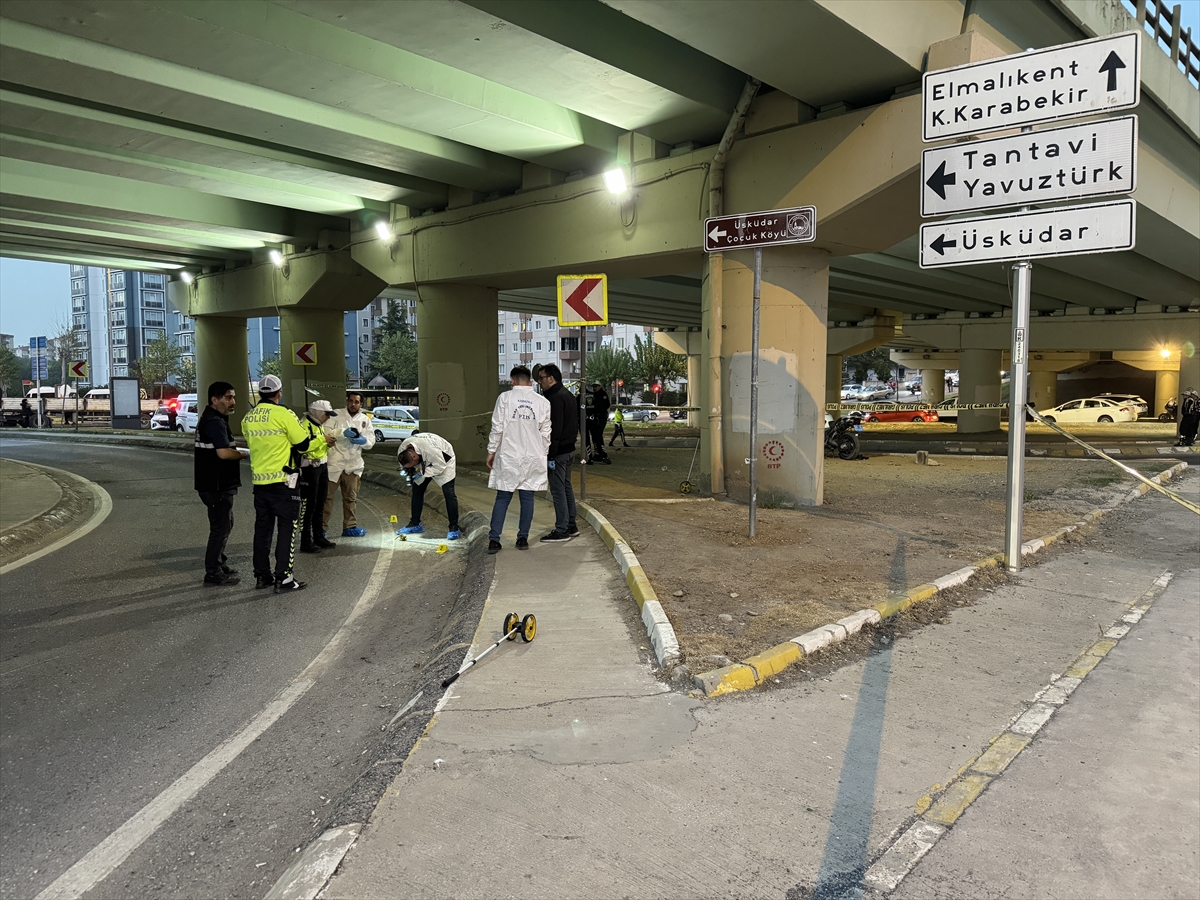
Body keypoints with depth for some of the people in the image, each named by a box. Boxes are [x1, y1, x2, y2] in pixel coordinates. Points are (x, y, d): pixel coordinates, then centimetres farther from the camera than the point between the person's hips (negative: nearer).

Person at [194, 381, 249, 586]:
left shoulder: (211, 419, 16)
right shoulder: (215, 422, -18)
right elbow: (224, 453, -28)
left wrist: (237, 451, 8)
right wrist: (244, 454, -12)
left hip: (219, 483, 11)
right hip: (217, 485, -11)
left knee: (224, 524, 20)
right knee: (221, 527, -3)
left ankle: (219, 564, 31)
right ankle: (213, 573, 4)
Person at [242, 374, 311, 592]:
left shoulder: (248, 418, 6)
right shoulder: (284, 415, -14)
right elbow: (303, 444, -9)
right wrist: (299, 428, 10)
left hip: (259, 481, 6)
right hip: (283, 480, -6)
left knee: (262, 527, 15)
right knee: (287, 527, -1)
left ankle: (262, 575, 21)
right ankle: (283, 578, -3)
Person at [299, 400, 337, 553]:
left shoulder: (319, 425, 16)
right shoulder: (305, 425, -15)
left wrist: (327, 444, 6)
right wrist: (323, 440, -23)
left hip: (322, 467, 10)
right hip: (309, 468, -10)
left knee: (320, 505, 16)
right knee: (308, 506, -5)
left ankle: (318, 537, 26)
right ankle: (305, 542, 0)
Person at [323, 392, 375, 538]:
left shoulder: (365, 420, 10)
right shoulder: (336, 415, 0)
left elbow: (371, 442, 3)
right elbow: (325, 432, -13)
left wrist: (363, 441, -19)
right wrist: (343, 433, -27)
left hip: (353, 464, 4)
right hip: (334, 462, -4)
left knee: (351, 497, 13)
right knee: (327, 496, 0)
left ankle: (349, 526, 23)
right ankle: (321, 527, 7)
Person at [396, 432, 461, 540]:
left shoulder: (428, 448, -43)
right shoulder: (402, 452, -23)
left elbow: (440, 466, -31)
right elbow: (406, 466, -3)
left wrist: (423, 472, -35)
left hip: (443, 459, -6)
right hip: (426, 463, 6)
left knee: (448, 492, -16)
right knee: (417, 489, 2)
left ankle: (454, 528, -12)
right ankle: (415, 524, 15)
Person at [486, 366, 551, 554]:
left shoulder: (505, 397, -5)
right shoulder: (542, 402, 1)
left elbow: (497, 427, -6)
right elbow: (545, 433, 3)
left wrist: (491, 451, 4)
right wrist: (544, 456, 14)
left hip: (508, 456, -1)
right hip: (533, 457, 1)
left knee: (502, 498, 4)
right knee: (527, 497, 9)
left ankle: (493, 540, 2)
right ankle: (523, 538, 13)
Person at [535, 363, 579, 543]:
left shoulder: (555, 398, -17)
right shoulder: (568, 395, 15)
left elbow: (555, 429, -22)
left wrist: (551, 455, -21)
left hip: (559, 452, -10)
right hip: (569, 449, 11)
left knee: (558, 490, -6)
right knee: (566, 487, 17)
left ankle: (561, 531, -3)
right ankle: (571, 525, 24)